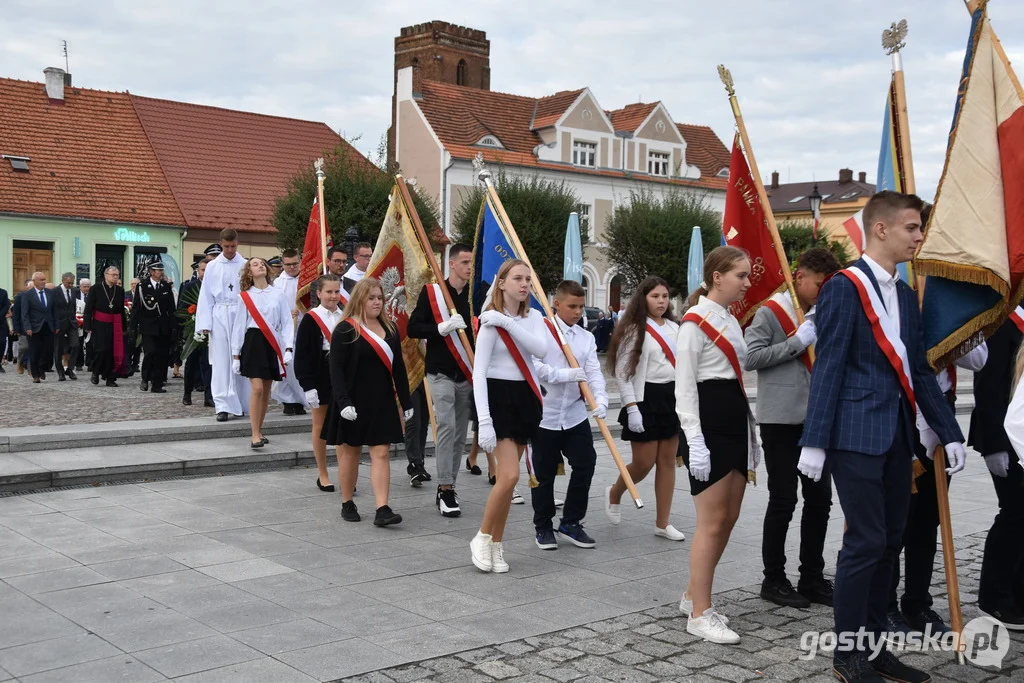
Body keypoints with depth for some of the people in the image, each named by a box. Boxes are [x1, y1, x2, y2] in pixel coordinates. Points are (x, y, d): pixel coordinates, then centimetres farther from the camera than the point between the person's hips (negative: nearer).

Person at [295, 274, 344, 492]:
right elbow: (302, 355, -9)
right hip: (320, 378, -3)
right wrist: (308, 386, -15)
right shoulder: (310, 320, -6)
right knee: (320, 427, 8)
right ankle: (322, 475, 19)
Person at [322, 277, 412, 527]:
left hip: (382, 402, 4)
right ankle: (347, 504, 24)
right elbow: (336, 369, -13)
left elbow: (398, 368, 11)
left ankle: (382, 510, -8)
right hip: (353, 403, -4)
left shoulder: (390, 329, 8)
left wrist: (405, 402, 9)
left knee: (381, 453, -3)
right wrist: (343, 402, -23)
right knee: (351, 451, 9)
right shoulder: (345, 330, -8)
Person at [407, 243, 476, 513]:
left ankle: (448, 487, 17)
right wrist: (443, 327, -18)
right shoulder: (432, 291, -2)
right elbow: (413, 328, -5)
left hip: (468, 374, 4)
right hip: (441, 373, -4)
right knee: (446, 425, -15)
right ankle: (445, 489, -10)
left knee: (460, 431, 7)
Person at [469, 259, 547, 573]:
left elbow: (541, 349, -13)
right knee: (509, 475, -15)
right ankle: (482, 537, 4)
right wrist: (484, 420, -22)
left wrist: (507, 322, -21)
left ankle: (496, 545, 17)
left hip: (526, 397, 6)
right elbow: (479, 372, -14)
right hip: (498, 397, -6)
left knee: (507, 477, 7)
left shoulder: (533, 317, 8)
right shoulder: (490, 322, -9)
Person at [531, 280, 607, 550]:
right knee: (544, 474, 6)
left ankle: (570, 523, 18)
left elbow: (594, 372, -2)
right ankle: (543, 527, 22)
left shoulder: (586, 338, 8)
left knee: (585, 466, 1)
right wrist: (566, 374, -20)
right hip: (545, 414, -4)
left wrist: (601, 399, -19)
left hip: (576, 415, 4)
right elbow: (533, 365, -16)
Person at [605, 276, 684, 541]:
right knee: (644, 463, -3)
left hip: (673, 398, 6)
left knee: (668, 462, 6)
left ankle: (662, 523, 14)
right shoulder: (633, 329, -7)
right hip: (646, 399, -6)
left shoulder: (674, 328, 11)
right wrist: (631, 408, -18)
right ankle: (614, 494, 27)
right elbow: (622, 372, -10)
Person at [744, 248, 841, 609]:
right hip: (781, 420, -7)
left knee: (819, 499, 10)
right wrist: (798, 341, -16)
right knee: (783, 501, 0)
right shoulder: (770, 312, -7)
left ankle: (812, 578, 21)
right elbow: (751, 357, -17)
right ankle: (773, 580, 13)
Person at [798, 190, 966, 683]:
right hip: (856, 434, -8)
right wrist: (815, 442, -15)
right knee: (865, 541, -5)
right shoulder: (844, 288, -8)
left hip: (898, 434, 8)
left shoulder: (905, 295, 15)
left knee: (889, 542, 11)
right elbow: (828, 368, -13)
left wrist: (949, 432, 11)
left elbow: (920, 370, 16)